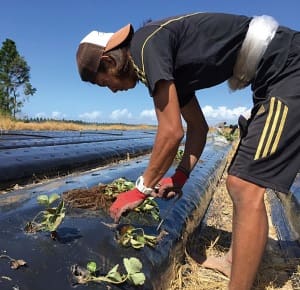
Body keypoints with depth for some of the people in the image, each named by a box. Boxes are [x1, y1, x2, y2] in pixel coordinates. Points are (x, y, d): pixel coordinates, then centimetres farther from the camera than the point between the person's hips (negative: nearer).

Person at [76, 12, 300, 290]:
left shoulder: (147, 44, -14)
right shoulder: (167, 63, 14)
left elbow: (172, 132, -19)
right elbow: (198, 127, 17)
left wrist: (142, 189, -7)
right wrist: (180, 177, 8)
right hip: (276, 79, 10)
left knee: (247, 188, -15)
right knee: (238, 183, 12)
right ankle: (233, 261, 27)